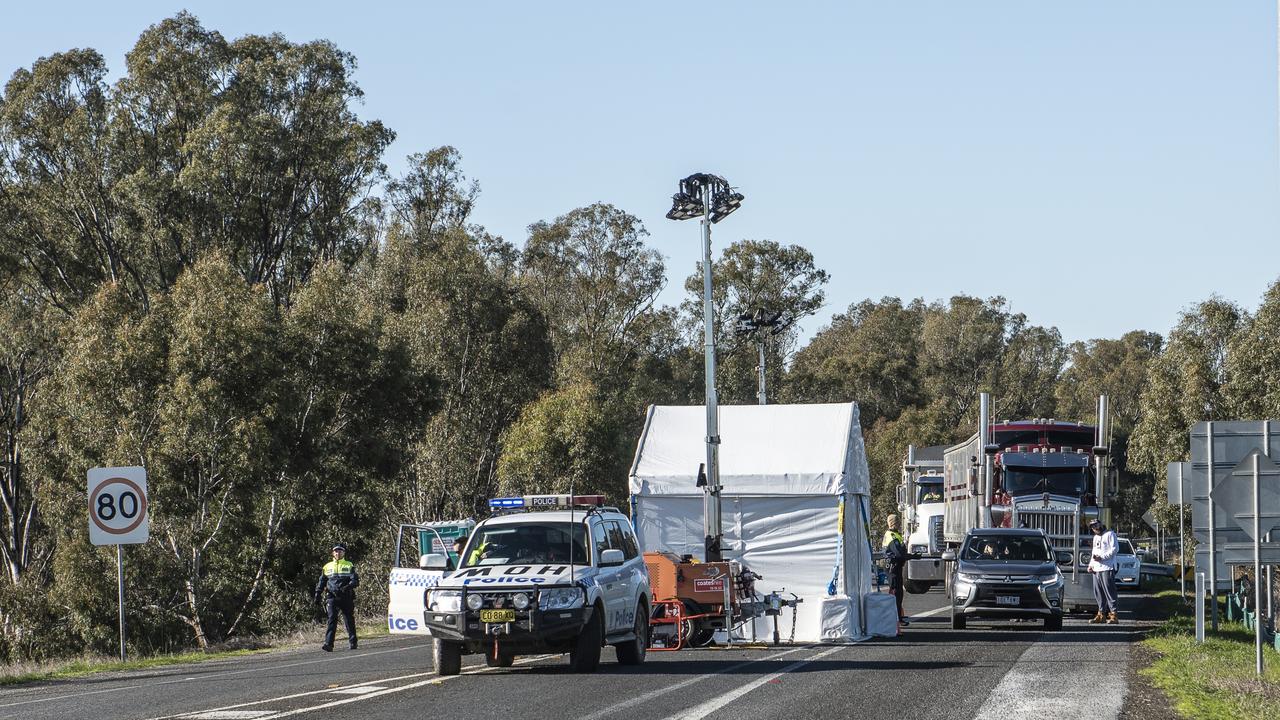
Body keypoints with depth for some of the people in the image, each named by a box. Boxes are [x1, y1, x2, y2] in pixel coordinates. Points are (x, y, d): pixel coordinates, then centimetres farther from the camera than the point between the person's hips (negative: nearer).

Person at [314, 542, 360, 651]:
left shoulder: (349, 566, 7)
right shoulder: (327, 567, 14)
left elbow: (355, 581, -3)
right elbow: (321, 582, 20)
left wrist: (348, 587, -22)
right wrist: (318, 594, 9)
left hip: (346, 597, -1)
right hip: (332, 597, 1)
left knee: (349, 620, 5)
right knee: (332, 620, -11)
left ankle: (353, 642, 17)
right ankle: (328, 644, -19)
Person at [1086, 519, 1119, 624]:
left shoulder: (1110, 534, 0)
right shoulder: (1095, 537, 26)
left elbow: (1115, 548, -10)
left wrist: (1102, 557, -16)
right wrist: (1091, 564, 16)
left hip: (1107, 568, -8)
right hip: (1096, 569, 8)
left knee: (1109, 592, -11)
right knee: (1098, 593, 7)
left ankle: (1113, 615, -12)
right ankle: (1101, 614, 13)